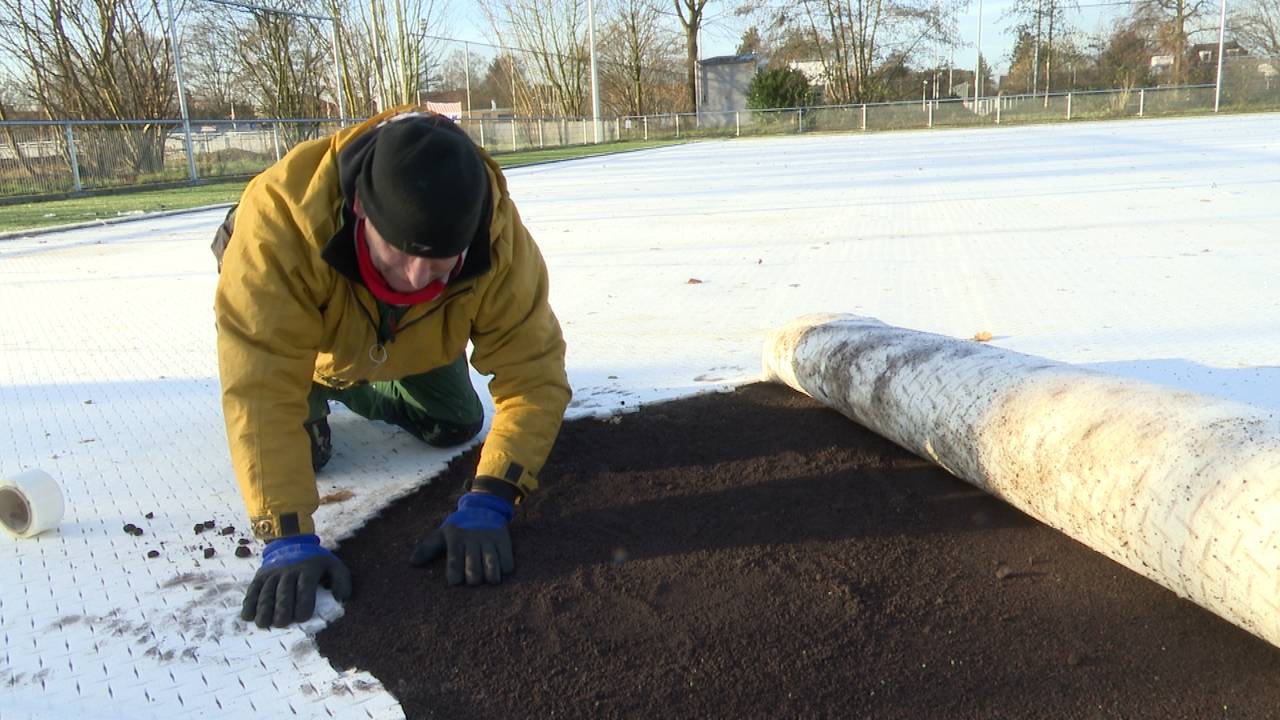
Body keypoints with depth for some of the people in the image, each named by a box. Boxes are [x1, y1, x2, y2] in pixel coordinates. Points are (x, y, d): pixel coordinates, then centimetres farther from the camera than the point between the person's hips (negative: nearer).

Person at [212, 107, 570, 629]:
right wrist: (287, 538, -49)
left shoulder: (499, 237, -40)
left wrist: (486, 504, -46)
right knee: (301, 447, -12)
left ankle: (349, 387, 35)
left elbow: (532, 374, -36)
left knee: (456, 426, 8)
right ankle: (319, 394, 24)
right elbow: (260, 386, -46)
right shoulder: (281, 218, -46)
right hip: (302, 335, -2)